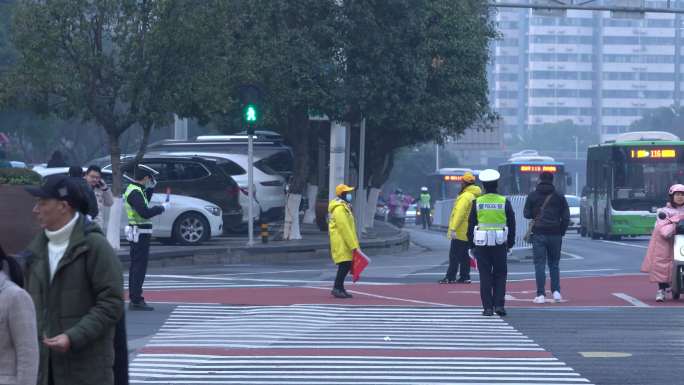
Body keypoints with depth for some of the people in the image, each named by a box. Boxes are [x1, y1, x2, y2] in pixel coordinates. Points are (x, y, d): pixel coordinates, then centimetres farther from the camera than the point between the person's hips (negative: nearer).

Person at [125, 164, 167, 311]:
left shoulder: (133, 189, 12)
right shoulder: (135, 192, -19)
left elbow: (143, 203, 27)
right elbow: (145, 213, -27)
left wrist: (151, 188, 18)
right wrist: (162, 208, -15)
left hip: (136, 233, 11)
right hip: (140, 234, -11)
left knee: (136, 266, 14)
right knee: (139, 267, -8)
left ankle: (134, 299, 20)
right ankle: (136, 300, -9)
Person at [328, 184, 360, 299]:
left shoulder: (344, 207, 18)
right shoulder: (339, 209, -16)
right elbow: (344, 229, -21)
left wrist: (354, 244, 20)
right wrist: (353, 245, -21)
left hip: (345, 244, 10)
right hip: (341, 243, -10)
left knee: (346, 265, 10)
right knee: (345, 265, -12)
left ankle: (339, 288, 15)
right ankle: (337, 289, -10)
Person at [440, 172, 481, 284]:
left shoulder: (465, 196, -17)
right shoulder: (476, 196, 14)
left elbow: (459, 213, -24)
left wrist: (453, 228, -27)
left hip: (461, 232, -9)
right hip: (469, 233, 9)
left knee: (454, 255, -6)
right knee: (465, 255, 13)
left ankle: (450, 277, -7)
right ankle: (465, 277, 13)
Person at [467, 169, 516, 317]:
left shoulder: (477, 203, -1)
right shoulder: (504, 202, -1)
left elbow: (471, 224, 2)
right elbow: (511, 224, 4)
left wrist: (472, 244, 10)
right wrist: (510, 243, 13)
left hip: (481, 243, 0)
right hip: (500, 244, 0)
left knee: (485, 276, 3)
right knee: (500, 275, 10)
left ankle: (488, 307, 1)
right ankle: (499, 305, 1)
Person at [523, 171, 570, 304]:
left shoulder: (532, 196, 1)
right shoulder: (559, 196, 3)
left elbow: (527, 214, 4)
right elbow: (566, 217, 2)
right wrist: (561, 231, 11)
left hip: (538, 234, -1)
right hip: (555, 234, 1)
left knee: (539, 264, -1)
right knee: (554, 264, 14)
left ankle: (541, 295, -7)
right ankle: (556, 292, 7)